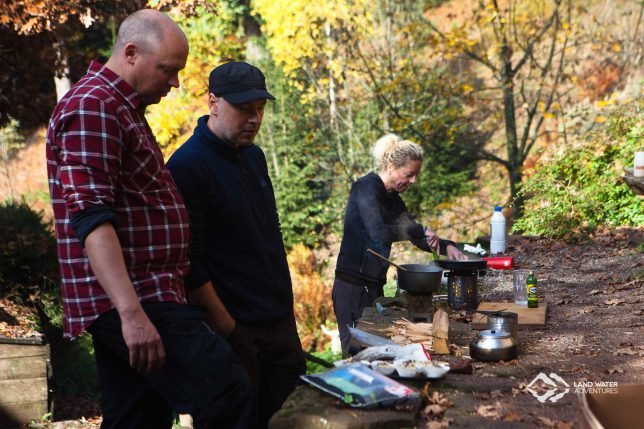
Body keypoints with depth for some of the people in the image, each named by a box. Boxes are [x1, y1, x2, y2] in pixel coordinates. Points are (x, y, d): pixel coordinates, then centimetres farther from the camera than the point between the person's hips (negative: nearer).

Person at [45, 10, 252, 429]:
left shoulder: (125, 110, 23)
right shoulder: (92, 107, -10)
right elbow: (91, 217, -22)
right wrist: (131, 311, -28)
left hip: (141, 301, 10)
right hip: (129, 302, -10)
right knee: (229, 395, -17)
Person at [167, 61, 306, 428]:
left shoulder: (254, 156, 12)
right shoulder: (188, 166, -14)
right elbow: (189, 263, -18)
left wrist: (286, 307, 16)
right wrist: (228, 330, -17)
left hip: (281, 324, 8)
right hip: (235, 330, -8)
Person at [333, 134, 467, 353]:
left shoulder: (392, 198, 14)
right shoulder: (366, 187, -13)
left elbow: (417, 238, 18)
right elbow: (378, 232, -28)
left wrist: (446, 247, 2)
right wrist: (421, 230, -19)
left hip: (374, 285, 9)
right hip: (352, 286, -9)